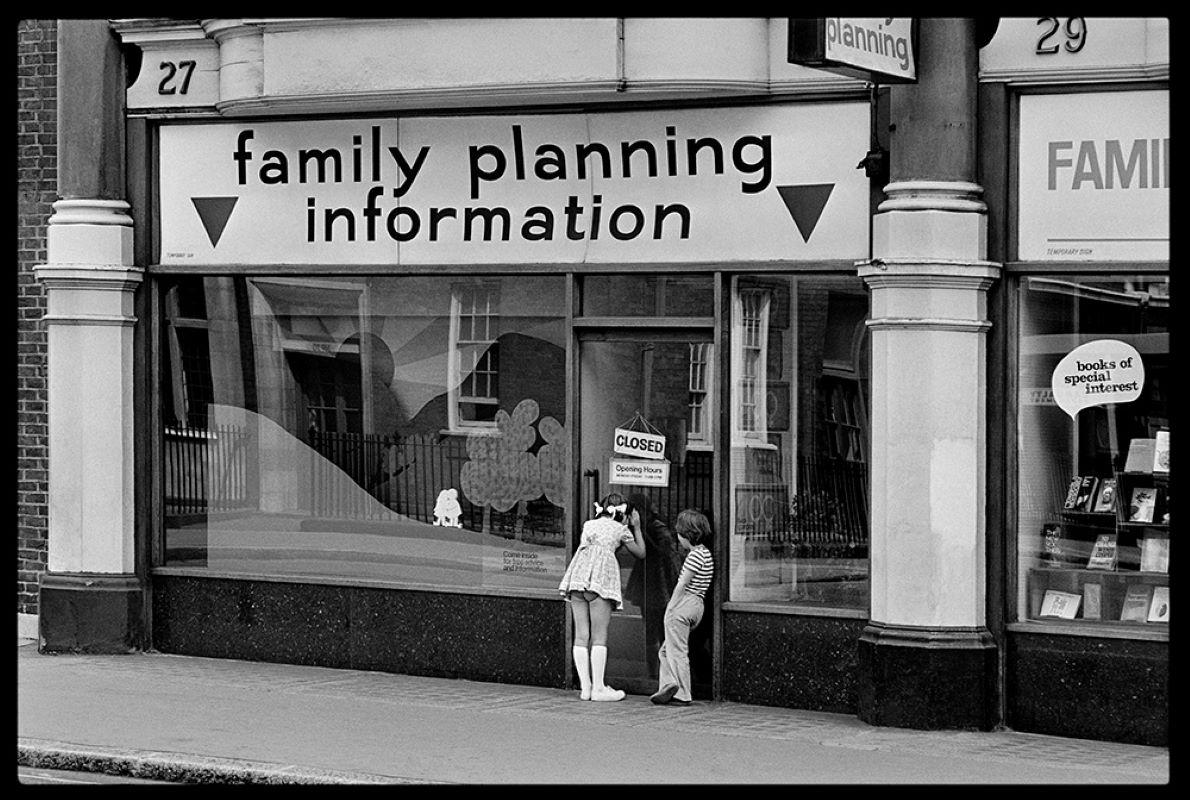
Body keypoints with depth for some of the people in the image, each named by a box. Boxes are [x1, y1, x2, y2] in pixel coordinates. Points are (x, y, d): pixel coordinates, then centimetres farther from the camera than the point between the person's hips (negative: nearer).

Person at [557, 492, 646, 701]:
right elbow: (640, 553, 22)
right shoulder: (620, 529, 11)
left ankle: (585, 687, 3)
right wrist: (636, 527, 34)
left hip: (577, 577, 5)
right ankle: (598, 688, -6)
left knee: (581, 635, 5)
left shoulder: (589, 525, 24)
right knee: (599, 636, -3)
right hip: (601, 579, -5)